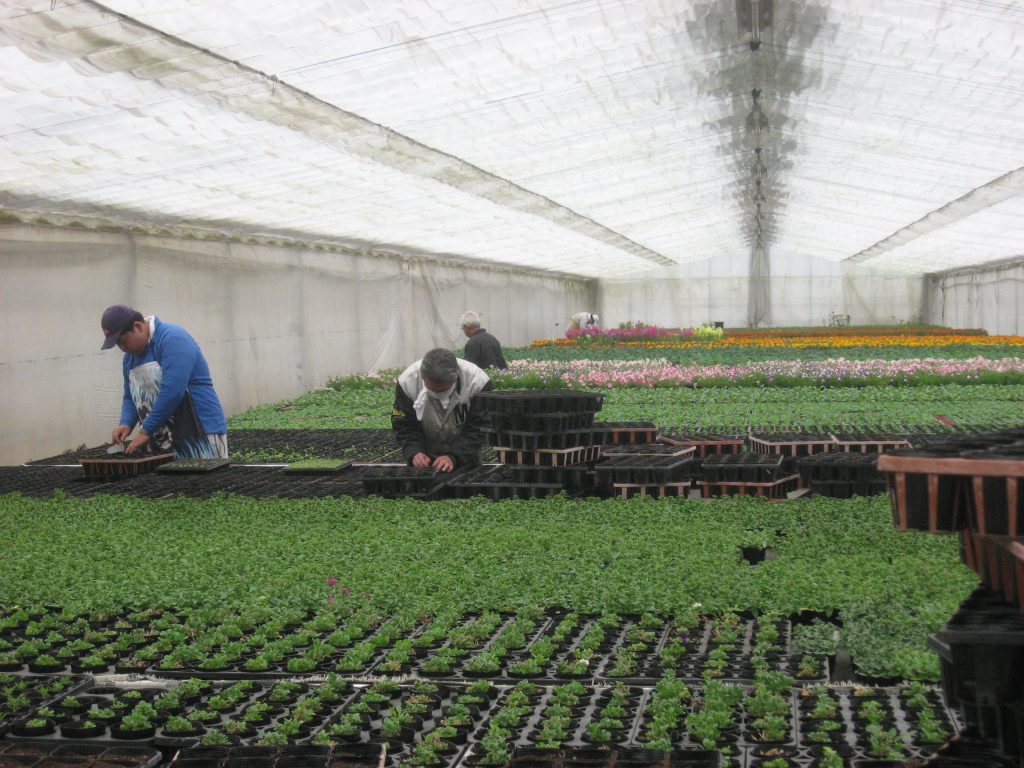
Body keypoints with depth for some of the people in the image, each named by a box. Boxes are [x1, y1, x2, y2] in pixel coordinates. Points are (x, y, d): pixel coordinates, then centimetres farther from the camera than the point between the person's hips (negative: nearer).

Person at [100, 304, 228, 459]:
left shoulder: (173, 339, -13)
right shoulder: (130, 357, 15)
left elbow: (172, 392, -22)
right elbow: (130, 398, 22)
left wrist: (146, 430, -18)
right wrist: (126, 424, 1)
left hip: (200, 436, -7)